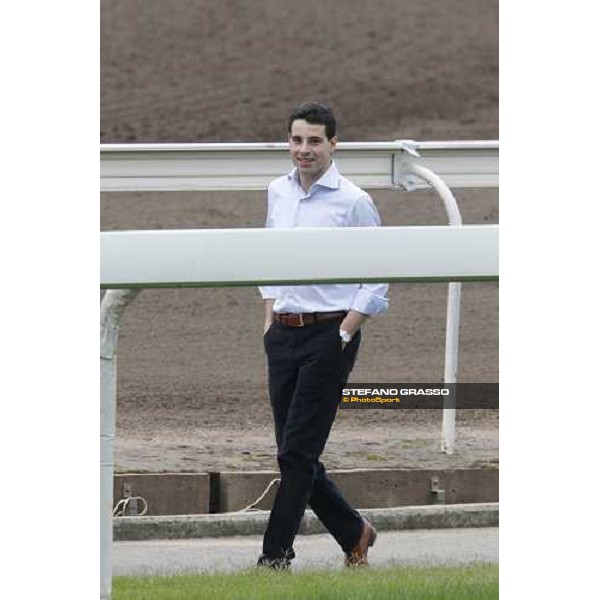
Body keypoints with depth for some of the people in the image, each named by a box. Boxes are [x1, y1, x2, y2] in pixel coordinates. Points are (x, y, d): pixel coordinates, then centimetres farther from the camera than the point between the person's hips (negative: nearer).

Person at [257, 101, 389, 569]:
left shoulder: (353, 201, -8)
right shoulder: (278, 193, 10)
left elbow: (379, 276, -5)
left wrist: (345, 333, -11)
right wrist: (270, 321, 12)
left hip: (328, 336, -6)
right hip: (284, 334, 6)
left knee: (298, 451, -9)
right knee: (294, 452, 7)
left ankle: (277, 553, -5)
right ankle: (354, 533, 24)